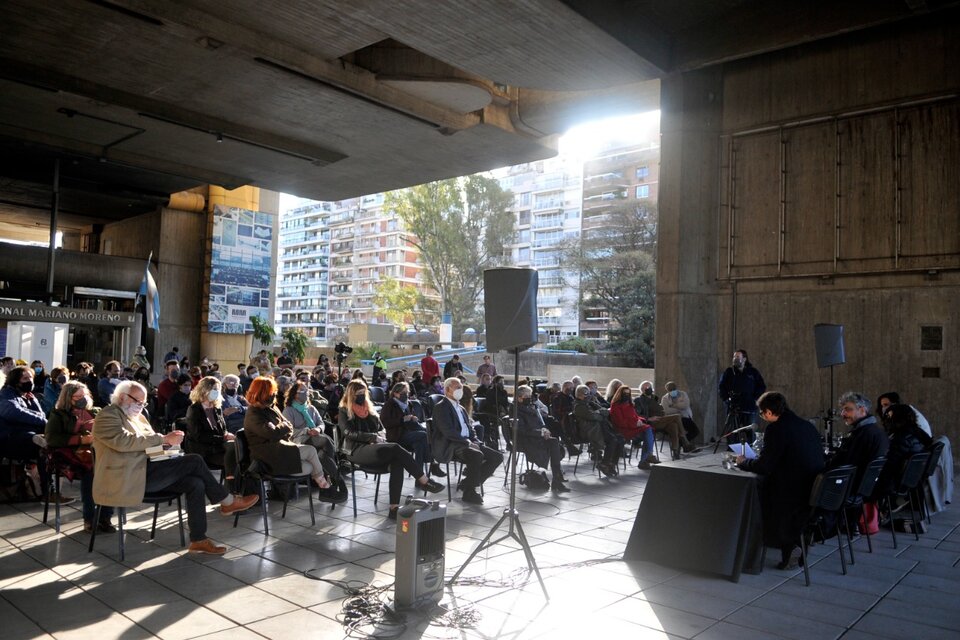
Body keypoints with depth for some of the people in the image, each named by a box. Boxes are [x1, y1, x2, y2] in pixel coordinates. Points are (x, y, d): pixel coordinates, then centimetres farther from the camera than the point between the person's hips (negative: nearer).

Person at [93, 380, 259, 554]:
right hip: (128, 479, -9)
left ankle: (198, 540, -8)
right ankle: (227, 502, -3)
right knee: (194, 461, -19)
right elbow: (125, 441, -23)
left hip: (144, 471, 9)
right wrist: (164, 439, -21)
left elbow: (150, 439, 21)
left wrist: (167, 440, -4)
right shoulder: (107, 416, -7)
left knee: (196, 483, -13)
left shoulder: (136, 416, 21)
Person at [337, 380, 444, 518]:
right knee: (395, 448, -30)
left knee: (397, 461, -30)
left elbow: (382, 430, 21)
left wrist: (379, 437, -3)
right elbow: (350, 434, -7)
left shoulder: (370, 409, 23)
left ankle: (394, 507, -36)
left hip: (374, 448, 5)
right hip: (357, 451, -5)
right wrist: (373, 436, -12)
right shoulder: (344, 412, 7)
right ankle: (424, 481, -26)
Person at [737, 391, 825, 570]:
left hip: (795, 495, -8)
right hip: (815, 493, 8)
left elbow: (763, 467, -17)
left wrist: (742, 462, 5)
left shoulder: (776, 429, -16)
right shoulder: (808, 426, 9)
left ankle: (788, 545, 11)